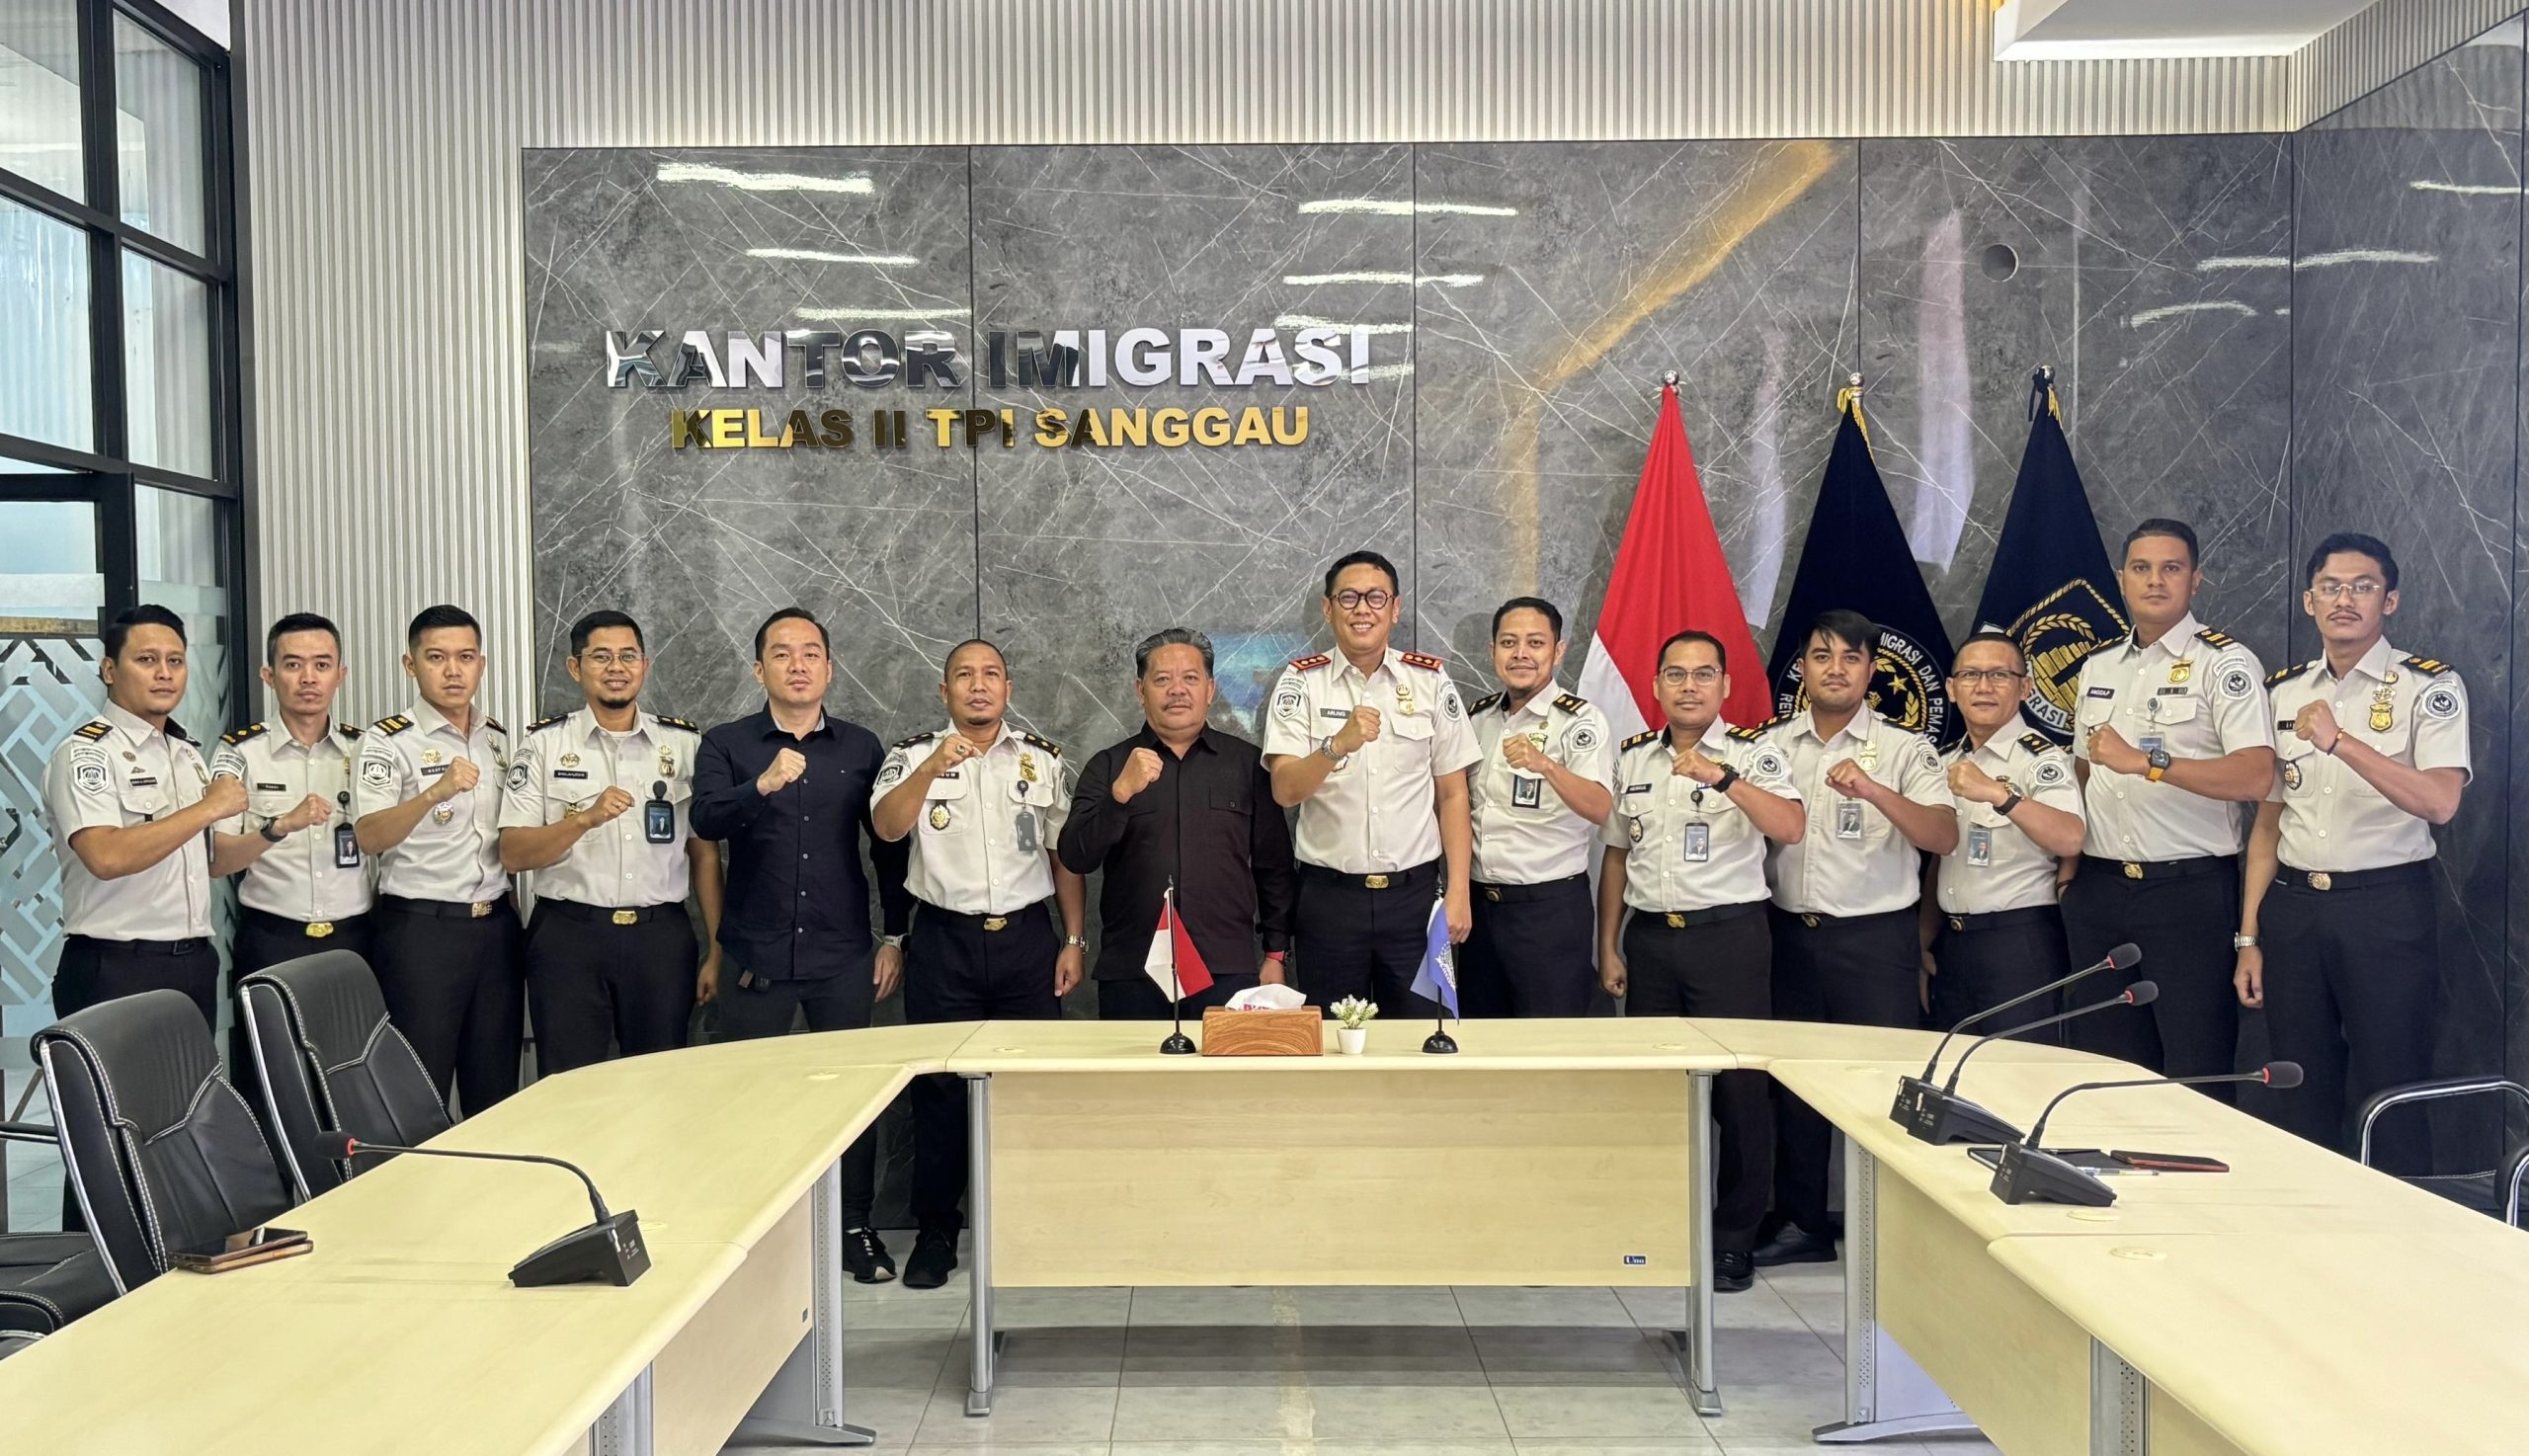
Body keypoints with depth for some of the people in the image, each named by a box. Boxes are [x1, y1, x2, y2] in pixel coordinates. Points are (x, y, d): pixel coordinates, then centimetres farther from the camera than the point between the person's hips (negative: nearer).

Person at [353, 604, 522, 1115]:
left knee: (495, 1088, 10)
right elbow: (369, 837, -21)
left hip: (496, 925, 5)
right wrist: (435, 792, -36)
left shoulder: (499, 739, 12)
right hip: (420, 929, -5)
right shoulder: (388, 741, -6)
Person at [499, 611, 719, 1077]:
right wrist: (587, 818, -19)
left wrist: (717, 949, 2)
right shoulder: (544, 744, 3)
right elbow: (513, 854, -3)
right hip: (568, 935, -1)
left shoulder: (686, 744, 7)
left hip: (662, 936, 1)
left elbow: (705, 854, 8)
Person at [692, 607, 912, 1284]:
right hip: (754, 955, -1)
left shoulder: (862, 748, 8)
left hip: (843, 956, 1)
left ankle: (856, 1226, 18)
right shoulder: (726, 745, 3)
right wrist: (762, 786, -33)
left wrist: (894, 936, 8)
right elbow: (706, 821, -15)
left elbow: (889, 847, 12)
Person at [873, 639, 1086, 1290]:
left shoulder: (1044, 760, 7)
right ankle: (936, 1231, 16)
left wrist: (1073, 940, 4)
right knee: (939, 1088, 4)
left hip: (1026, 938, 1)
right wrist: (933, 767, -31)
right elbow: (886, 827, -16)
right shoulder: (914, 756, 2)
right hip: (944, 941, -1)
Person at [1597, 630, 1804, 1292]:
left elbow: (1791, 827, -19)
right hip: (1649, 937, 4)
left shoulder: (1752, 753, -2)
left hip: (1729, 934, -4)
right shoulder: (1633, 758, 11)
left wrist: (1725, 779, -31)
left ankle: (1734, 1237, 11)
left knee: (1738, 1086, -1)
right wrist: (1609, 948, 11)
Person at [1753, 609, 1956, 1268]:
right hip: (1790, 934, 4)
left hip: (1875, 938, -3)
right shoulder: (1771, 746, 9)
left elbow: (1944, 837, -14)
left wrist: (1875, 791, -28)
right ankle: (1802, 1223, 22)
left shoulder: (1904, 750, -1)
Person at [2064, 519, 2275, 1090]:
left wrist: (2146, 761, -25)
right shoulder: (2097, 667, 15)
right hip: (2097, 889, 6)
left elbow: (2255, 775, -18)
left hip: (2190, 889, -6)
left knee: (2195, 1073, 0)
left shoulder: (2225, 663, -5)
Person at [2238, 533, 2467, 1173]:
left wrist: (2339, 741, -30)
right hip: (2292, 906, 4)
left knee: (2388, 1107, 0)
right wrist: (2249, 937, 9)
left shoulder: (2428, 686, -4)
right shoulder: (2283, 691, 10)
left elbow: (2439, 801, -20)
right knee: (2301, 1103, 11)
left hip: (2387, 908, -4)